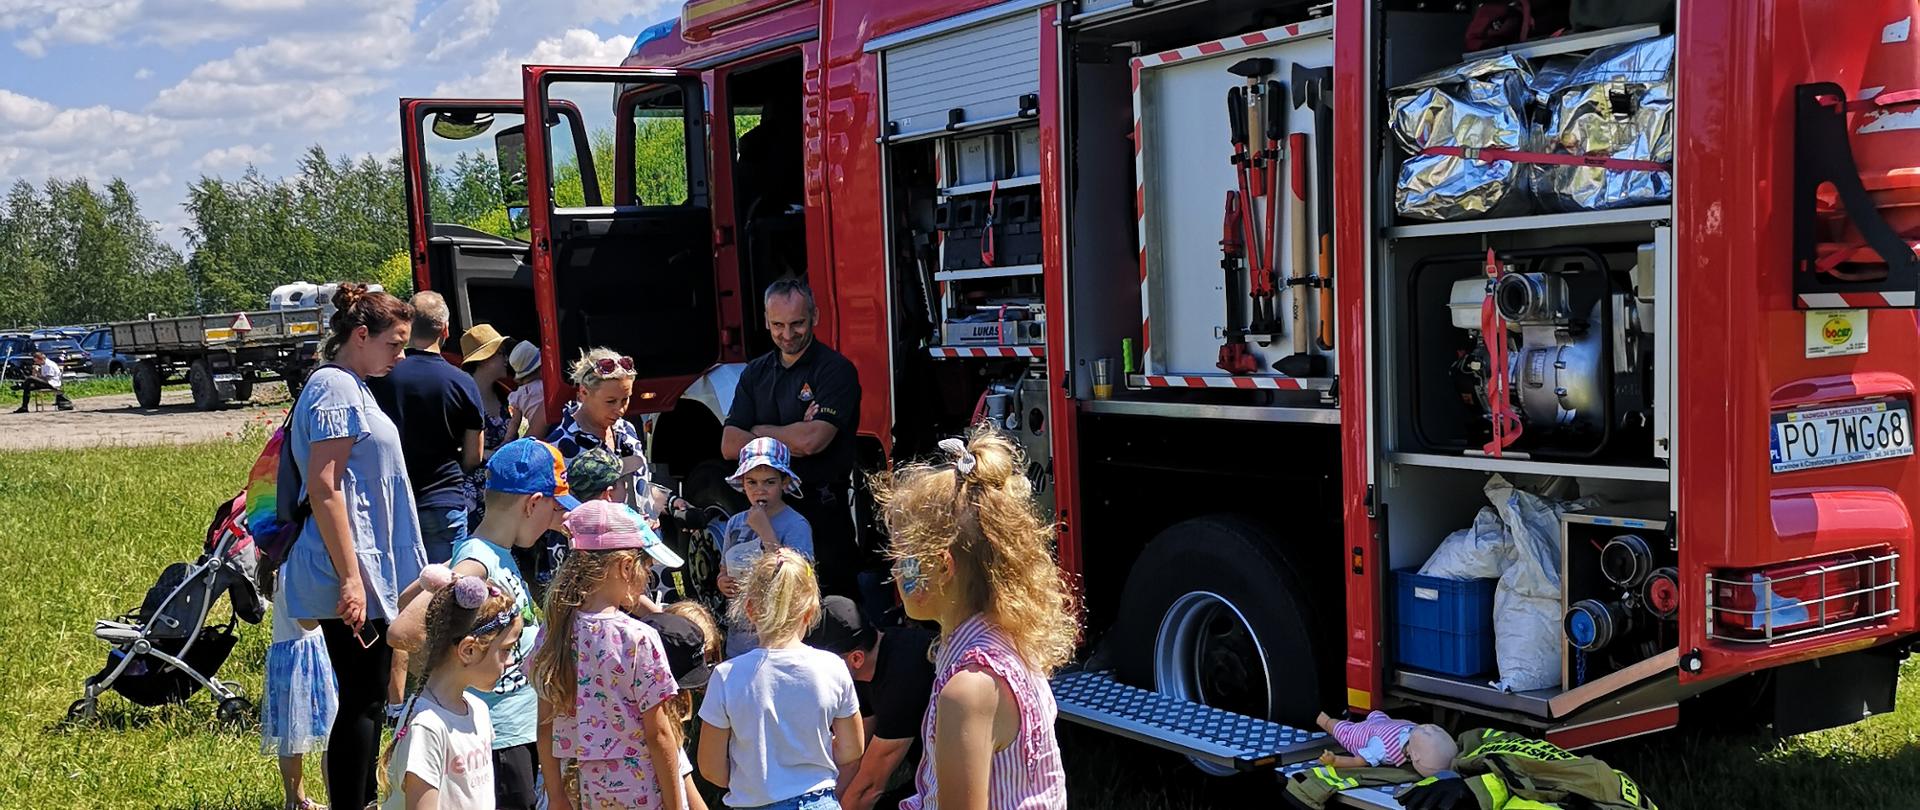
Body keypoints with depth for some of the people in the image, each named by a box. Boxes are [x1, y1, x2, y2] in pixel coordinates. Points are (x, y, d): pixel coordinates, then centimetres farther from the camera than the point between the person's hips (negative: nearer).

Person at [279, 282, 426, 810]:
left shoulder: (353, 387, 16)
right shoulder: (335, 388, -14)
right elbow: (323, 489, -21)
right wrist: (350, 578, -24)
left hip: (371, 571, 10)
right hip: (353, 574, -10)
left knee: (370, 698, 17)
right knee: (360, 702, -5)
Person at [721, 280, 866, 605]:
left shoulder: (835, 370, -6)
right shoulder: (756, 373, 12)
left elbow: (812, 440, -18)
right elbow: (730, 446, 4)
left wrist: (760, 431, -1)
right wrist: (791, 439, -9)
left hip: (822, 509, -5)